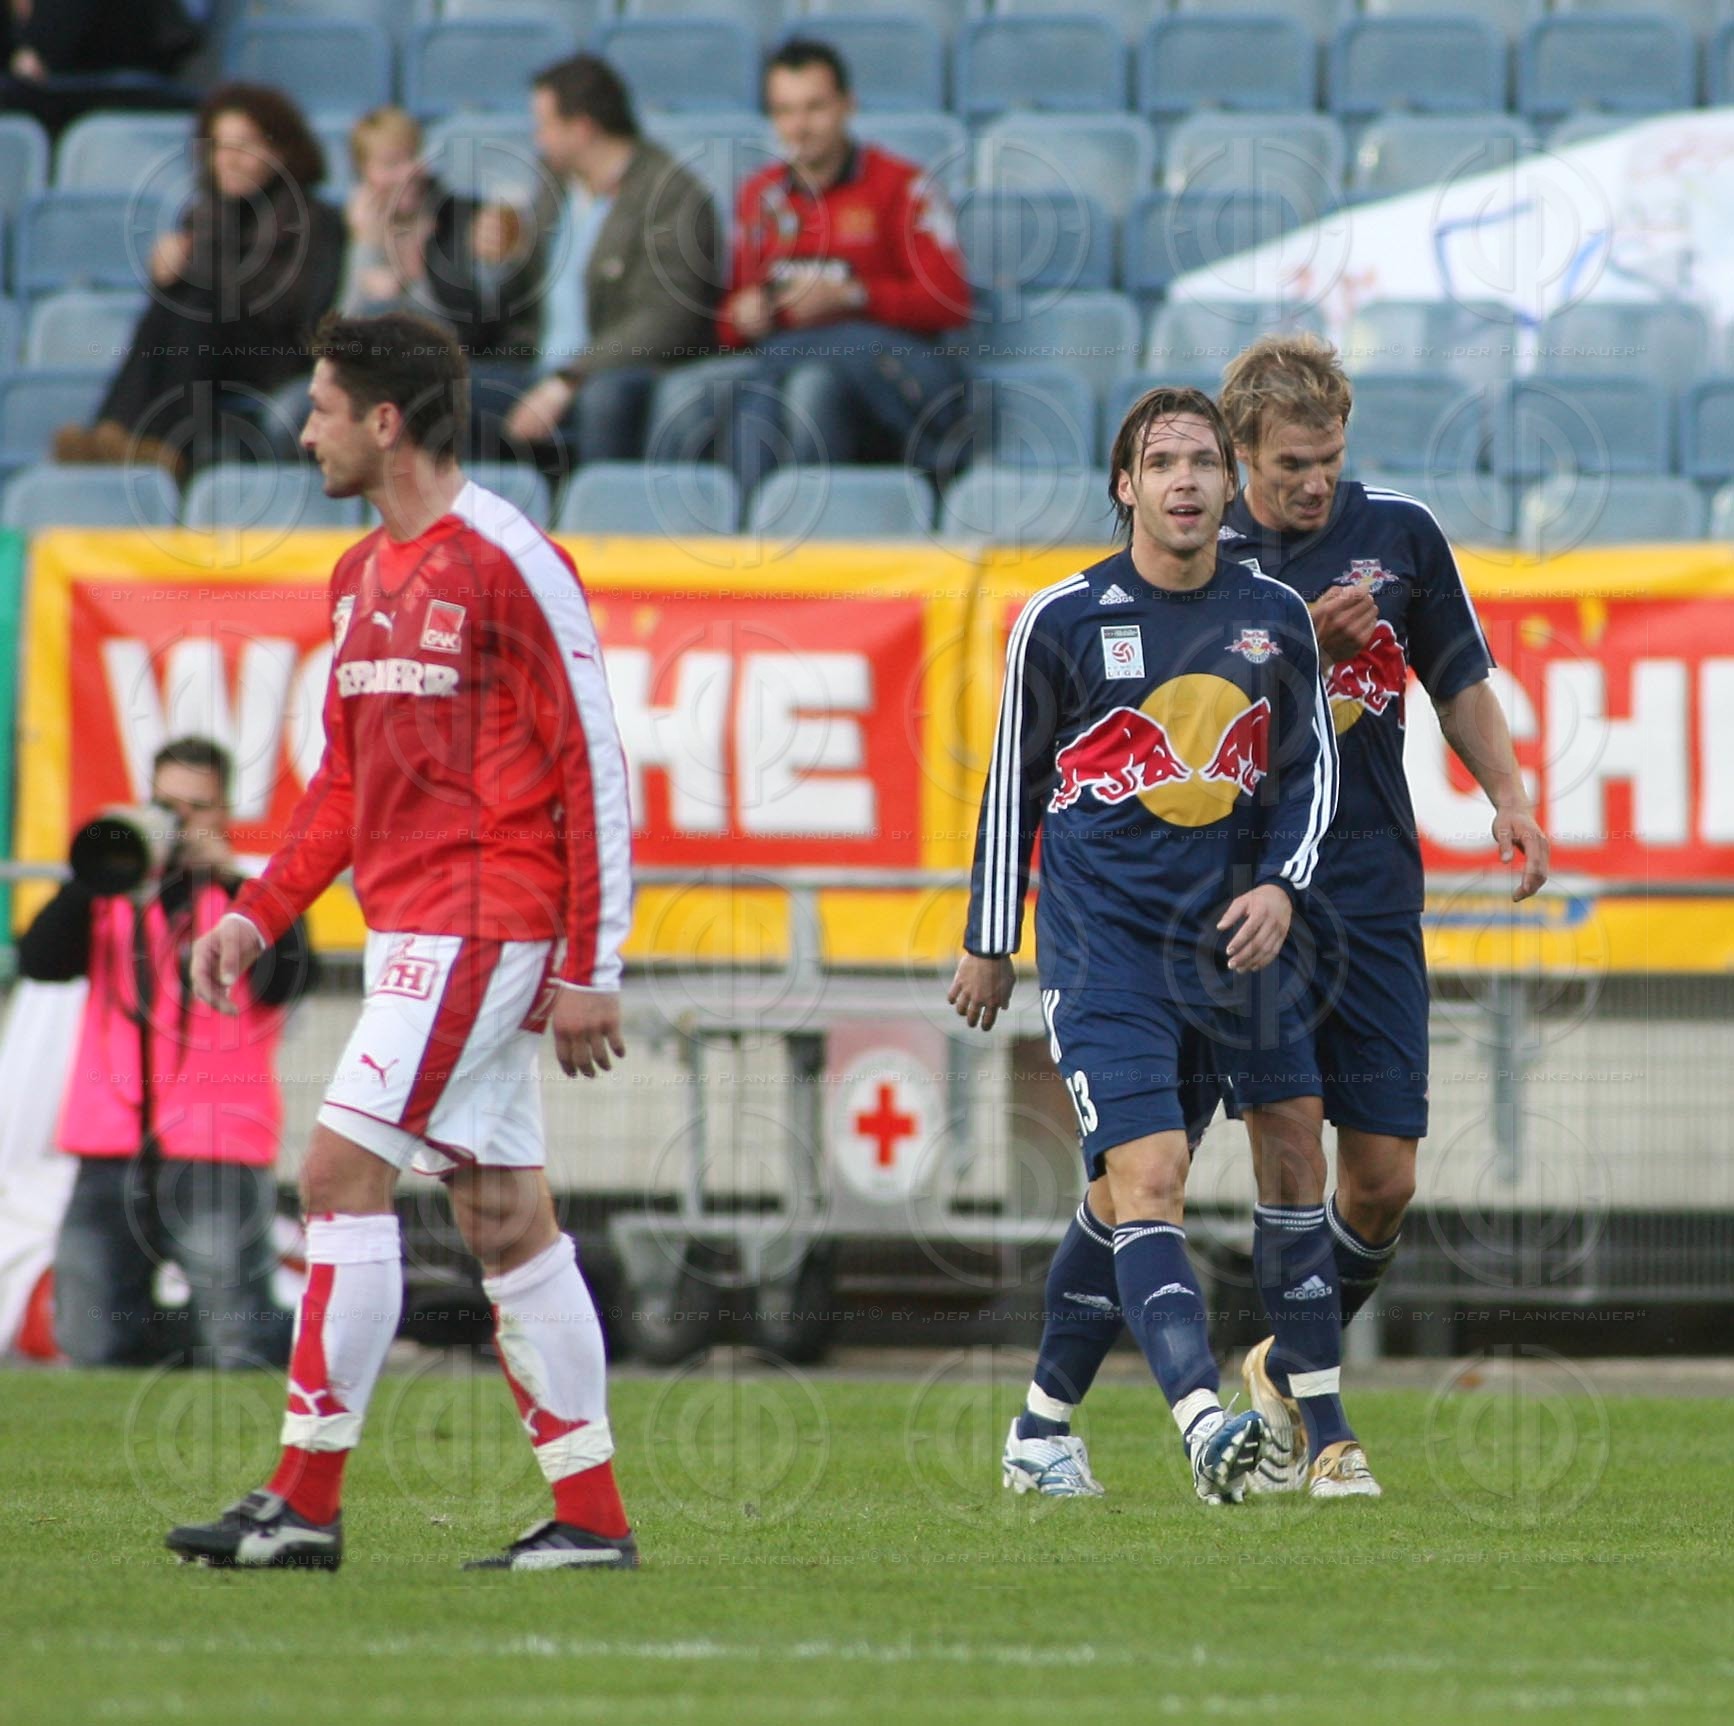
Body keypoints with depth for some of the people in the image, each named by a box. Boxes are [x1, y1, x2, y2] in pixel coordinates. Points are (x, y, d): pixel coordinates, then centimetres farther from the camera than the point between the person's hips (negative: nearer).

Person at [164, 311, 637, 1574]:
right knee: (505, 1217, 7)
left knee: (344, 1172, -13)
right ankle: (592, 1516, 9)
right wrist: (261, 914, 11)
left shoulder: (509, 564, -11)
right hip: (413, 932, 9)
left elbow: (594, 768, -12)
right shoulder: (362, 576, 15)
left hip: (478, 929, -9)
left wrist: (592, 969, -14)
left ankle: (307, 1502, -12)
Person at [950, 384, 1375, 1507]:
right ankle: (1206, 1424, -31)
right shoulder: (1062, 621, -3)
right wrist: (991, 942, 10)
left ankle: (1326, 1432, 19)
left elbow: (1312, 763, 15)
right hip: (1102, 940, -4)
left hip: (1234, 930, 4)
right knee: (1147, 1182, -17)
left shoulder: (1276, 618, 4)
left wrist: (1280, 886, -2)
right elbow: (1014, 781, 7)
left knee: (1295, 1154, 8)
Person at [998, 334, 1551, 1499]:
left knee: (1383, 1176, -2)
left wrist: (1508, 796, 2)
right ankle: (1049, 1408, 3)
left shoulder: (1401, 535, 6)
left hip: (1367, 900, 3)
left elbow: (1461, 683, 17)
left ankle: (1291, 1375, 23)